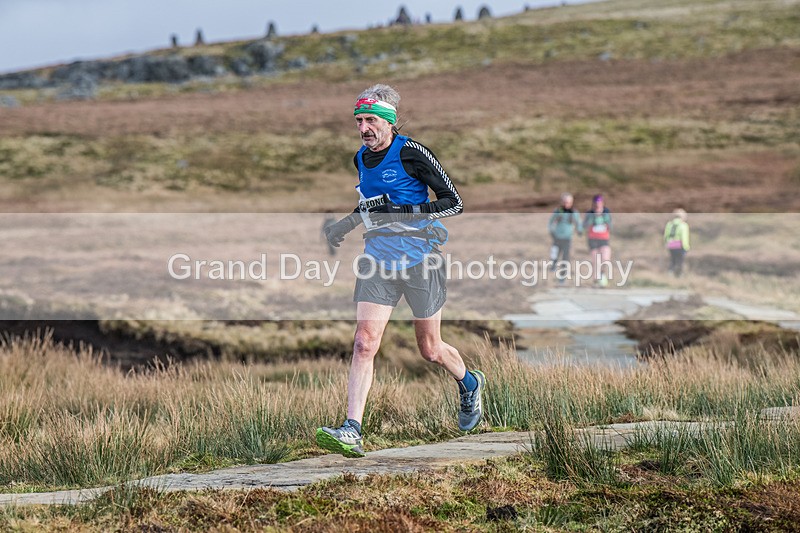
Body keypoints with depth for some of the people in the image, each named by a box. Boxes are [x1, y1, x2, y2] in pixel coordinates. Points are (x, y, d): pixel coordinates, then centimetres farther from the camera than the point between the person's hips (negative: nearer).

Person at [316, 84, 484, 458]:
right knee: (364, 343, -12)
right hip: (378, 260, 5)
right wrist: (348, 223, 11)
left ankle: (469, 385, 43)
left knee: (430, 350, 10)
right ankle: (352, 432, -17)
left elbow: (454, 203, -17)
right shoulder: (361, 159, 7)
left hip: (420, 259, -5)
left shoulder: (410, 153, -14)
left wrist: (403, 212, -26)